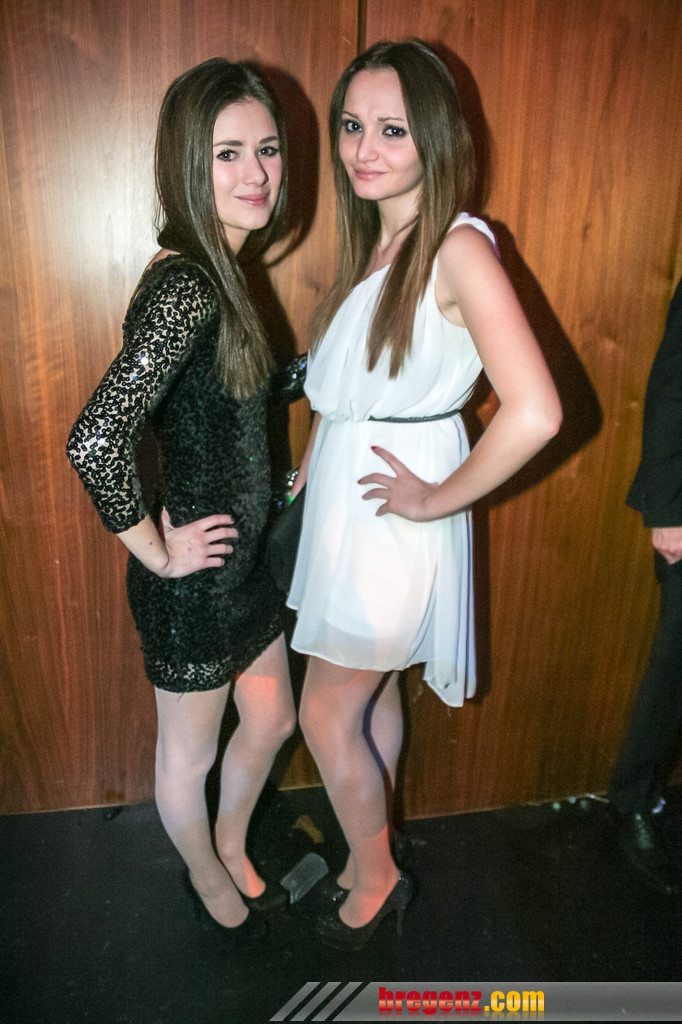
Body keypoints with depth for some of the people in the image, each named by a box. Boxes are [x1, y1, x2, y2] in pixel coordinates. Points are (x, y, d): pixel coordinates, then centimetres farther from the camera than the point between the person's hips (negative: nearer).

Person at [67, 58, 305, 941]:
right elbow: (93, 441, -34)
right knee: (190, 754, 19)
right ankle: (209, 881, 49)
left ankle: (232, 850, 55)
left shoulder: (220, 273, 4)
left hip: (243, 561, 9)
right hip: (193, 580, -9)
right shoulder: (183, 288, -26)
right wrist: (157, 552, -20)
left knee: (271, 722, 26)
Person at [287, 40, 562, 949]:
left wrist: (439, 498, -19)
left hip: (393, 518, -8)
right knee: (371, 695, 20)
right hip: (344, 502, 8)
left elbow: (534, 412, -29)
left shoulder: (459, 248, -18)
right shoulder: (374, 245, 8)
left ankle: (376, 881, 30)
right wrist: (318, 459, 5)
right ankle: (370, 862, 41)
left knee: (328, 714, 5)